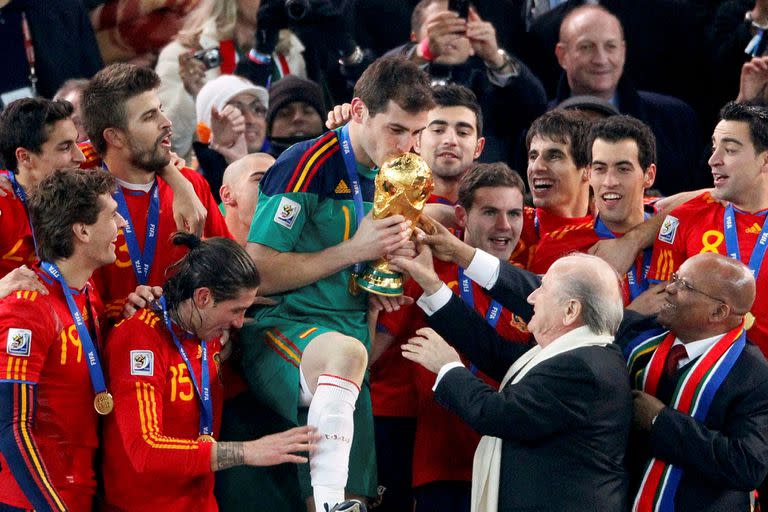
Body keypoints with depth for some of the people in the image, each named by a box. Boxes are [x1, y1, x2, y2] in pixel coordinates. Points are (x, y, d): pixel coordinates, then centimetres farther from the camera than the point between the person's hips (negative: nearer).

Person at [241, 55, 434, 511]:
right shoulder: (308, 166, -11)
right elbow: (256, 273, -15)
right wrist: (353, 251, -16)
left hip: (352, 331, 8)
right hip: (283, 330, -8)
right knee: (345, 351, -39)